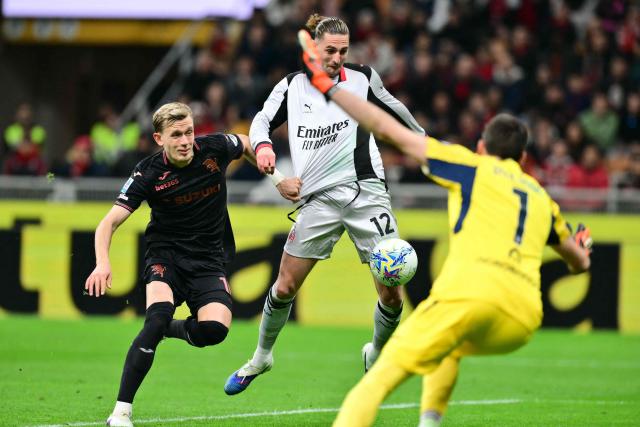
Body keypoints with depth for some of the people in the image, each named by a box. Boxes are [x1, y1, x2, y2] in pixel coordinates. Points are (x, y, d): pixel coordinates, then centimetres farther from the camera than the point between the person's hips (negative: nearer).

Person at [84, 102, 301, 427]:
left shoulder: (215, 148, -9)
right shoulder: (148, 174, -14)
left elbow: (248, 145, 16)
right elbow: (110, 222, -16)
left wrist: (278, 181, 15)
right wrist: (102, 264, -33)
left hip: (208, 259, 2)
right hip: (166, 253, -2)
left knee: (215, 327, -26)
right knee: (159, 314, -31)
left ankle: (173, 329, 11)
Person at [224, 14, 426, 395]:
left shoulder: (363, 78, 4)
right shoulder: (292, 87, 5)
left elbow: (392, 107, 21)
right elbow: (263, 121, 15)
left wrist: (421, 137, 34)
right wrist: (262, 145, -7)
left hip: (366, 190, 0)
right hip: (320, 199, 1)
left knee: (392, 294, -6)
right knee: (285, 286, -2)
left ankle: (376, 356, 22)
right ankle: (262, 357, 22)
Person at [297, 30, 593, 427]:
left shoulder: (472, 166, 18)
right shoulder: (542, 198, 29)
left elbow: (390, 129, 16)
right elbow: (580, 260, 43)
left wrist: (329, 86, 23)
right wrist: (581, 246, 67)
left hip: (470, 293, -5)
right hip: (523, 320, 5)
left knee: (380, 378, -12)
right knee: (446, 349, 37)